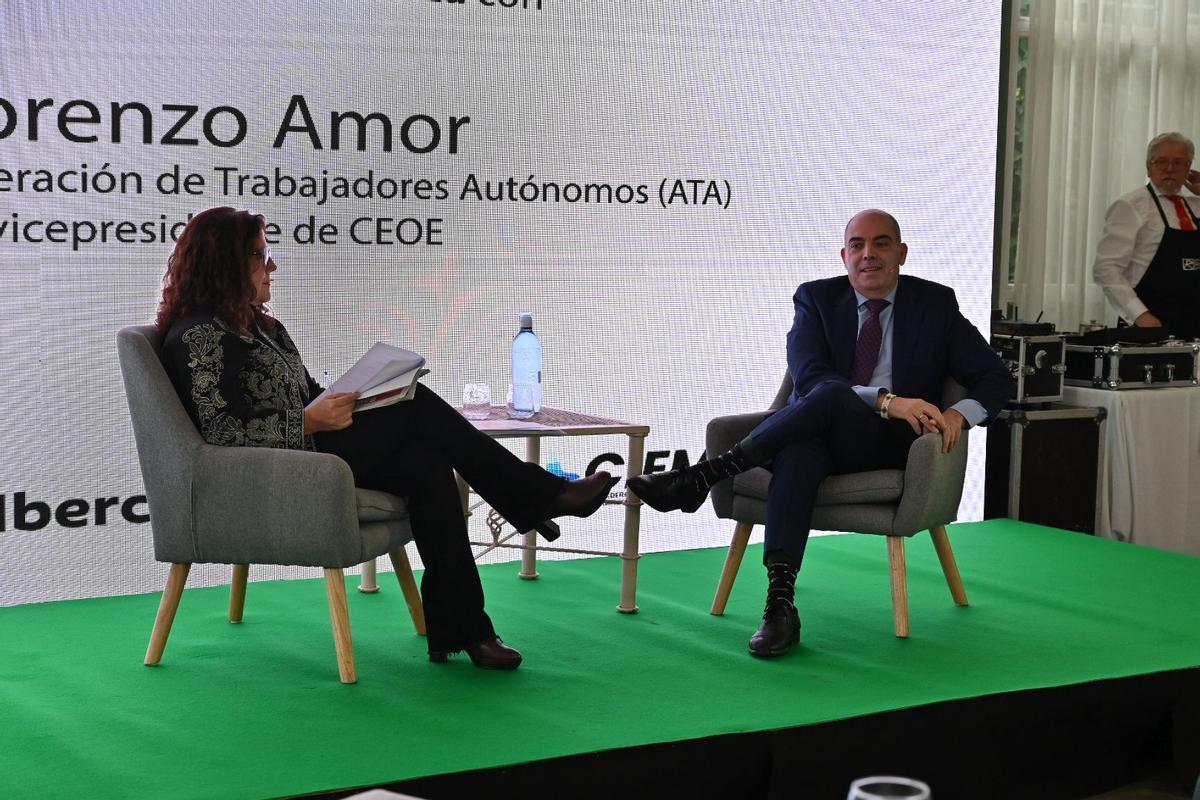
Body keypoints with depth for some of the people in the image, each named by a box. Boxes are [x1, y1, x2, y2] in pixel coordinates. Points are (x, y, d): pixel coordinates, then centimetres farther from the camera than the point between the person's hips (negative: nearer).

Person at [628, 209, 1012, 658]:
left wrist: (961, 414, -15)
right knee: (798, 452, -38)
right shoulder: (817, 298, 9)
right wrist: (885, 400, -23)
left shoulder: (935, 304, 10)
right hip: (817, 436, 1)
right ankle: (780, 603, -48)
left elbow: (995, 378, 8)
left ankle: (704, 476, -30)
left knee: (830, 398, -34)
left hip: (888, 445, -1)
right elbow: (808, 377, -8)